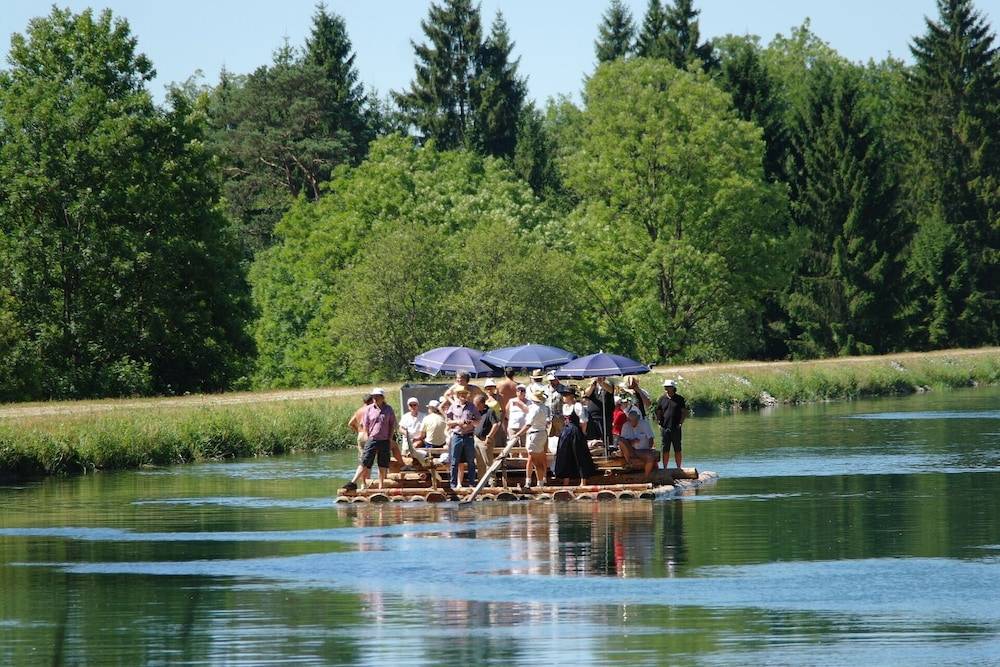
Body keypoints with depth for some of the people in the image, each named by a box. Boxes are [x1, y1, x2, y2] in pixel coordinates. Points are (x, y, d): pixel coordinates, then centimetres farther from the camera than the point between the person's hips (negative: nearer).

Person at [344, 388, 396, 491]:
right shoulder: (369, 409, 1)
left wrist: (390, 438, 2)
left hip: (384, 441, 1)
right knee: (365, 463, -7)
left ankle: (381, 486, 14)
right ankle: (353, 482, -10)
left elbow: (393, 424, 8)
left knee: (383, 466, 6)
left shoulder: (388, 409, 2)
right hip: (372, 440, -1)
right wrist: (369, 438, 2)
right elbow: (365, 425, 6)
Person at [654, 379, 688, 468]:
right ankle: (665, 468, 9)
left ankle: (678, 468, 8)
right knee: (665, 450, 4)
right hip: (665, 428, 1)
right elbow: (658, 413, 12)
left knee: (677, 450, 2)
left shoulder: (679, 399, 3)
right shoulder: (662, 399, 7)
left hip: (676, 428, -1)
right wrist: (659, 424, 1)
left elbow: (684, 412, 4)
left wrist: (680, 423, -6)